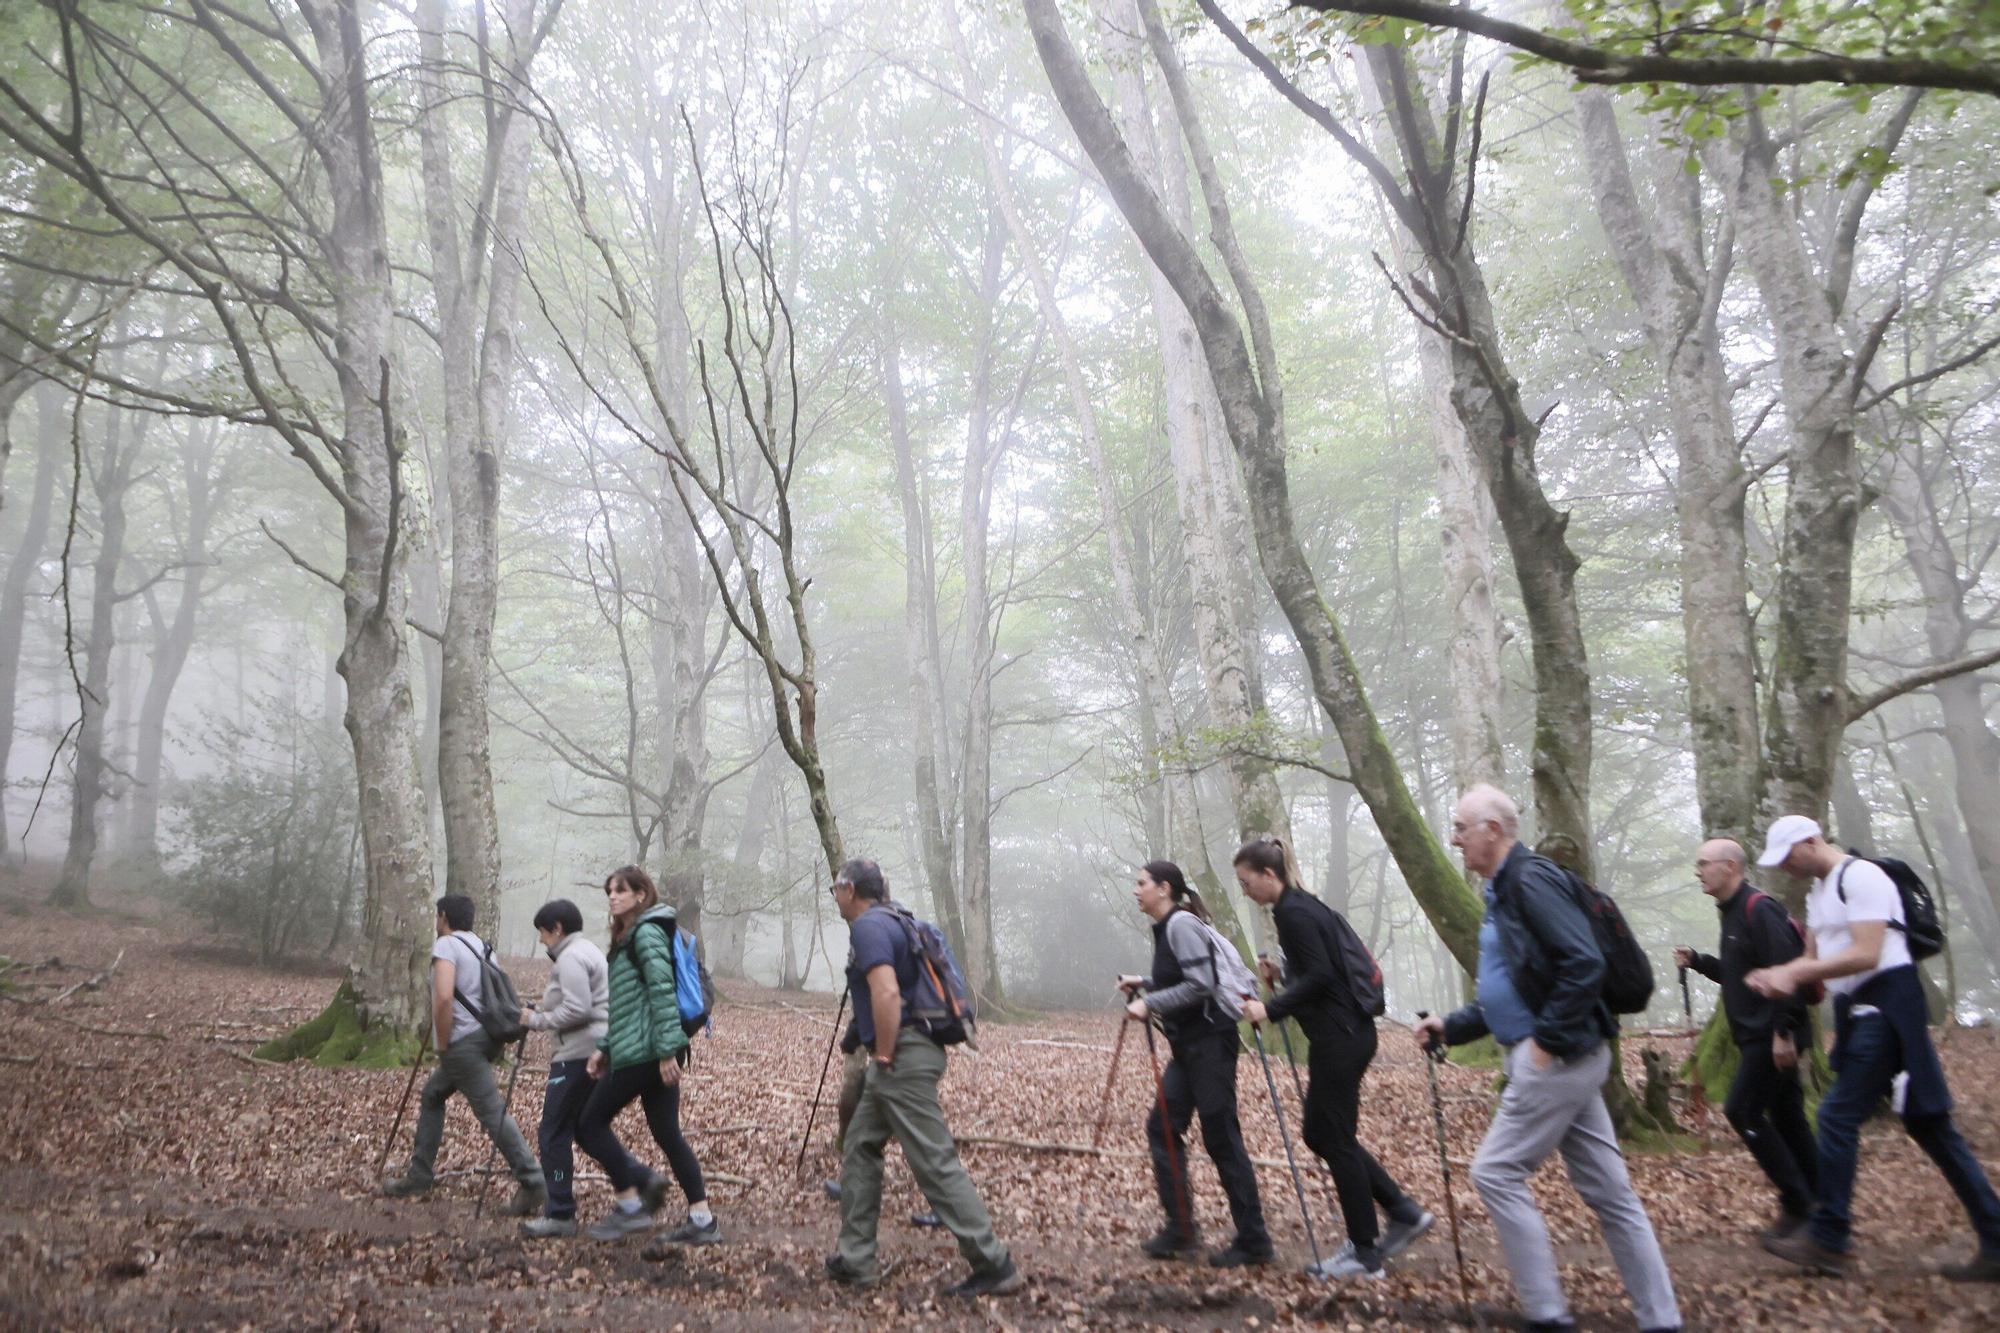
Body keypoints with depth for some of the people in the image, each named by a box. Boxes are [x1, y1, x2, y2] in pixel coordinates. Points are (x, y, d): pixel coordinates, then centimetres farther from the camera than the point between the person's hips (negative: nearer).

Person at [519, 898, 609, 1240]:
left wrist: (538, 1020, -8)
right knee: (586, 1129, 15)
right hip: (596, 1052, 10)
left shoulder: (570, 957, -11)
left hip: (578, 1055, -10)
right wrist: (548, 1006, 14)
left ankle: (560, 1215, -3)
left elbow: (578, 1010, -20)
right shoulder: (591, 951, 20)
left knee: (555, 1133, -5)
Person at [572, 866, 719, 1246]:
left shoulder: (646, 932, -10)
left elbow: (663, 992, -18)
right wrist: (604, 1048, 18)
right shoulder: (629, 936, 20)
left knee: (591, 1124, 2)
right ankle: (702, 1219, 8)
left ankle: (631, 1203, 5)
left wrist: (666, 1050, -22)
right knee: (667, 1132, 8)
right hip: (653, 1052, 9)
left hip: (642, 1052, -9)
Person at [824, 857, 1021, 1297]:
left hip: (903, 1058, -11)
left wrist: (884, 1055, -18)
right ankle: (855, 1260, 21)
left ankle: (994, 1265, -3)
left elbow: (887, 992, -27)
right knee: (859, 1148, 16)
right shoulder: (891, 922, 18)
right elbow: (900, 988, 25)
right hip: (904, 1054, 11)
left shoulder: (868, 926, -13)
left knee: (936, 1162, -7)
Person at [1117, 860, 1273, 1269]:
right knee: (1162, 1126, 7)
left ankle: (1253, 1241, 5)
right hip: (1188, 1045, 10)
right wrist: (1145, 984, 11)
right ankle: (1180, 1229, 13)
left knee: (1221, 1138, -4)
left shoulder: (1182, 924, -14)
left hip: (1210, 1040, -10)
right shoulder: (1165, 927, 14)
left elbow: (1201, 984, -23)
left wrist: (1150, 1003, -20)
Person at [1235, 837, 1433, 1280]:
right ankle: (1405, 1212, 20)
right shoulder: (1302, 905, 14)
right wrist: (1283, 974, 9)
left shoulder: (1294, 913, -16)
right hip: (1344, 1032, 10)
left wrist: (1272, 1009, -20)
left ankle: (1365, 1253, 11)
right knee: (1321, 1134, 15)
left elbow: (1320, 975, -21)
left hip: (1340, 1038, -10)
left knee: (1335, 1139, 0)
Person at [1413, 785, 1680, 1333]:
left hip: (1555, 1059, -10)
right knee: (1607, 1189, 12)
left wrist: (1547, 1039, -20)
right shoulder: (1504, 889, 16)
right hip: (1567, 1059, 10)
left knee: (1497, 1172, -3)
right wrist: (1450, 1027, 15)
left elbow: (1584, 964, -25)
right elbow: (1509, 995, 22)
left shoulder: (1531, 878, -15)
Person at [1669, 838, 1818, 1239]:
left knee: (1742, 1110, -9)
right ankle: (1818, 1202, 20)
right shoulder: (1732, 912, 16)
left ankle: (1796, 1202, -1)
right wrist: (1697, 961, 8)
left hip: (1772, 1035, -10)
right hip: (1757, 1035, 10)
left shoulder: (1758, 909, -15)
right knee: (1785, 1117, 13)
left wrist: (1783, 1031, -24)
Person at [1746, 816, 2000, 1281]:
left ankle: (1827, 1243, -2)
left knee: (1839, 1115, -10)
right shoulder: (1818, 891, 17)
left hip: (1886, 1007, -10)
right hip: (1860, 1012, 10)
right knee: (1927, 1122, 11)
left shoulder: (1861, 876, -13)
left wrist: (1793, 972, -24)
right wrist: (1783, 974, -4)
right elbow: (1814, 958, 17)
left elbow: (1865, 955, -22)